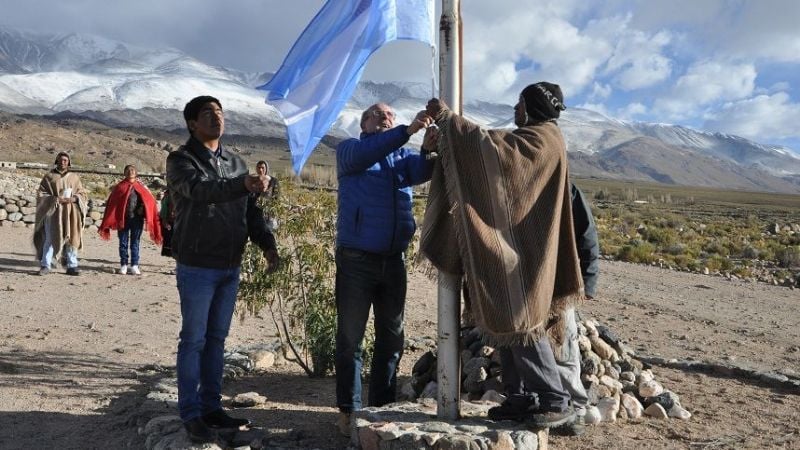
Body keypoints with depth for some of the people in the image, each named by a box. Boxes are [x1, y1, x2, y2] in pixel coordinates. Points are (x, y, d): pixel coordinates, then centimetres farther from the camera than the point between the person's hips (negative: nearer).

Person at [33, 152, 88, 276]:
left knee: (71, 238, -1)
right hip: (53, 211, -2)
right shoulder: (49, 177, 6)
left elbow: (82, 194, 9)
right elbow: (41, 195, 2)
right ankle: (45, 265, 3)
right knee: (50, 238, -4)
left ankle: (71, 266, 3)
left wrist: (73, 199, -11)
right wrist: (56, 199, -13)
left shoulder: (74, 177, 11)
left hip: (71, 213, 2)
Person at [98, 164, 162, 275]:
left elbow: (150, 201, 4)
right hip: (123, 219, 0)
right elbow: (112, 203, 1)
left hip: (137, 219, 0)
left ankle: (134, 265, 10)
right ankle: (123, 265, 15)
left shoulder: (141, 187, 8)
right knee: (123, 243, 6)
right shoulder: (120, 187, 4)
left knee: (135, 243, 5)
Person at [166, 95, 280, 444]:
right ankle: (192, 415, 9)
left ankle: (212, 407, 22)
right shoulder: (181, 160, -6)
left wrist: (266, 243, -4)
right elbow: (200, 190, -28)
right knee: (194, 341, 0)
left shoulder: (236, 163, 13)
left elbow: (250, 210, 13)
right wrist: (243, 184, -44)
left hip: (230, 268, 6)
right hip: (196, 268, -6)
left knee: (216, 339, 13)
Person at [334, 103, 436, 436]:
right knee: (350, 336, 1)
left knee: (391, 336, 9)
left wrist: (429, 150, -30)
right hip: (356, 257, -4)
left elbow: (422, 171, -8)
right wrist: (408, 131, -31)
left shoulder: (402, 154, 14)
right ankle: (348, 409, 10)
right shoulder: (349, 149, 4)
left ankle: (382, 405, 21)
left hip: (394, 258, 5)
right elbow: (365, 154, -20)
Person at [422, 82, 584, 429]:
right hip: (511, 248, 10)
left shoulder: (544, 139, -11)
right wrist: (448, 127, 12)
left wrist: (447, 117, -14)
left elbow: (489, 146, -21)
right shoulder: (532, 139, 22)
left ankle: (556, 401, 0)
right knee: (506, 322, 9)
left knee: (522, 323, -8)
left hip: (524, 251, -10)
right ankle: (521, 397, 16)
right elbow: (496, 153, 20)